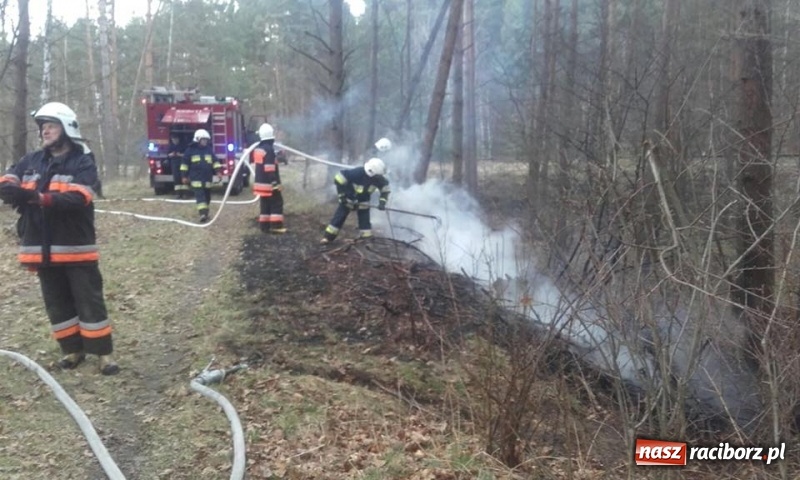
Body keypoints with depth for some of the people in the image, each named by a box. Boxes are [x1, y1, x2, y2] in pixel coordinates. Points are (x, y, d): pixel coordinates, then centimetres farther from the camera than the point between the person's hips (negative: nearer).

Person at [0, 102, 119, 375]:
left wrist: (37, 197, -34)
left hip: (76, 247, -5)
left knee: (89, 301, 0)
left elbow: (78, 198, -22)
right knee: (57, 304, 13)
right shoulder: (31, 161, 10)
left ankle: (104, 353, 8)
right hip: (42, 248, 5)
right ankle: (73, 350, 26)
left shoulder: (83, 162, -8)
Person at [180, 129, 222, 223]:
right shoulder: (190, 150, -1)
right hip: (196, 178, -5)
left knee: (207, 195, 12)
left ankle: (204, 211, 28)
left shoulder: (209, 149, 10)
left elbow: (215, 161, 12)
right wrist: (184, 176, 0)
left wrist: (218, 171, -1)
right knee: (200, 195, -15)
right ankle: (203, 213, -25)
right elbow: (185, 164, 2)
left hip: (207, 177, 5)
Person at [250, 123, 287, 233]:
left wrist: (278, 158, 31)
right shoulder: (269, 149, -18)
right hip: (269, 183, -8)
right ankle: (276, 226, -4)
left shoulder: (257, 148, 10)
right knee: (277, 204, -1)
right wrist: (275, 183, -21)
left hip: (260, 182, 8)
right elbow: (270, 169, -23)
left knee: (264, 205, 12)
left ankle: (265, 226, 14)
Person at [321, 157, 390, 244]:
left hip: (363, 201, 4)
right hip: (348, 199, -4)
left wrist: (382, 202, -18)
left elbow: (385, 188, -4)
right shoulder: (357, 173, -37)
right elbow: (339, 178, -31)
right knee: (339, 217, -2)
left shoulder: (378, 178, -22)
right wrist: (342, 196, -24)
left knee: (365, 220, 1)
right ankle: (328, 237, 7)